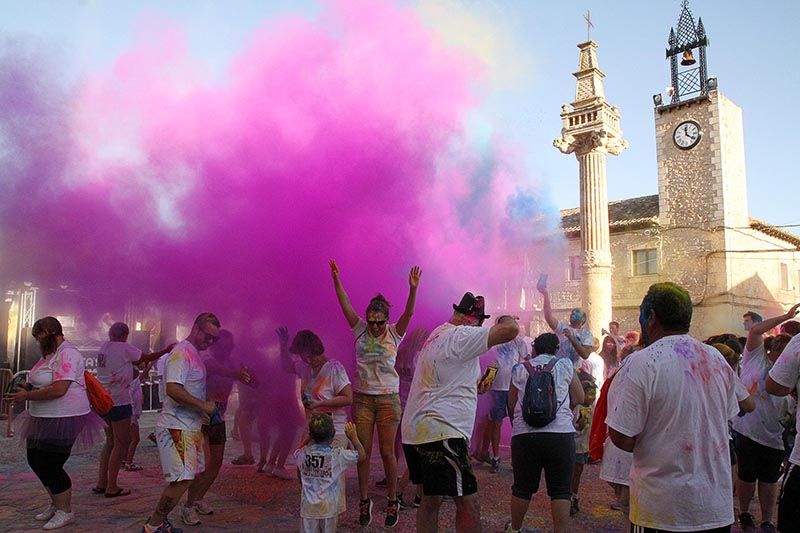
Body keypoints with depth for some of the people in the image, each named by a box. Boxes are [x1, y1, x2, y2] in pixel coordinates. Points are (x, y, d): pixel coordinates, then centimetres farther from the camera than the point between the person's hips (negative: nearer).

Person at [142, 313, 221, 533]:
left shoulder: (193, 354, 16)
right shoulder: (181, 353, -16)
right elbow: (173, 389, -27)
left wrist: (201, 415, 18)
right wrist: (203, 405, -21)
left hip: (190, 426, 10)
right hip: (176, 426, -10)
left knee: (182, 478, 14)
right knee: (182, 479, -11)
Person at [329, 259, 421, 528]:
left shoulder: (394, 333, -2)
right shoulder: (360, 330, 2)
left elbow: (409, 313, -17)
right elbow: (345, 304, -5)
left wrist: (413, 289, -32)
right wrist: (336, 279, -16)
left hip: (388, 398, -2)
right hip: (362, 397, 2)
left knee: (387, 452, 4)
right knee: (363, 451, 6)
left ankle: (392, 501, 19)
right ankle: (364, 501, 20)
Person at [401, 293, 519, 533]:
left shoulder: (438, 333, 18)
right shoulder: (461, 336, -13)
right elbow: (511, 329, -22)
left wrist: (477, 385, 30)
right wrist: (506, 319, -1)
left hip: (415, 432, 10)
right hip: (440, 433, -10)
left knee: (430, 500, 19)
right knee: (468, 504, -5)